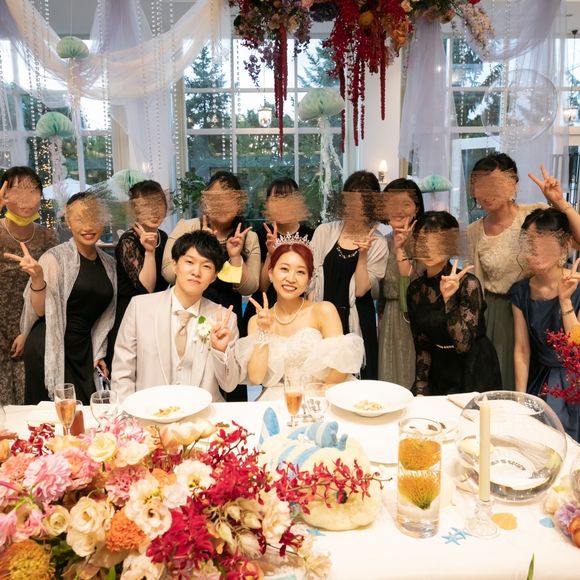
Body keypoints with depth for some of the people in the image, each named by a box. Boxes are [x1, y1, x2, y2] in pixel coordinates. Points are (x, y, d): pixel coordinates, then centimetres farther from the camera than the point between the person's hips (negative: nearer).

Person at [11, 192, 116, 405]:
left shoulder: (109, 264, 8)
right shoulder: (55, 258, -8)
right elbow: (40, 311, -9)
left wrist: (99, 353, 13)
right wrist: (37, 278, -24)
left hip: (84, 353, 5)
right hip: (49, 352, -5)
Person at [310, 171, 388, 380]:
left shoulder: (377, 244, 0)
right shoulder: (324, 232, 4)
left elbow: (360, 290, -7)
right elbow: (312, 279, 4)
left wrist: (363, 255, -17)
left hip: (355, 324, -1)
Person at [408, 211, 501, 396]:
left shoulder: (468, 283, -16)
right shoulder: (415, 289, 0)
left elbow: (463, 345, -21)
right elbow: (422, 345, 4)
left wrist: (448, 299, -30)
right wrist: (420, 388, -4)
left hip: (474, 376, -4)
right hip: (438, 375, 4)